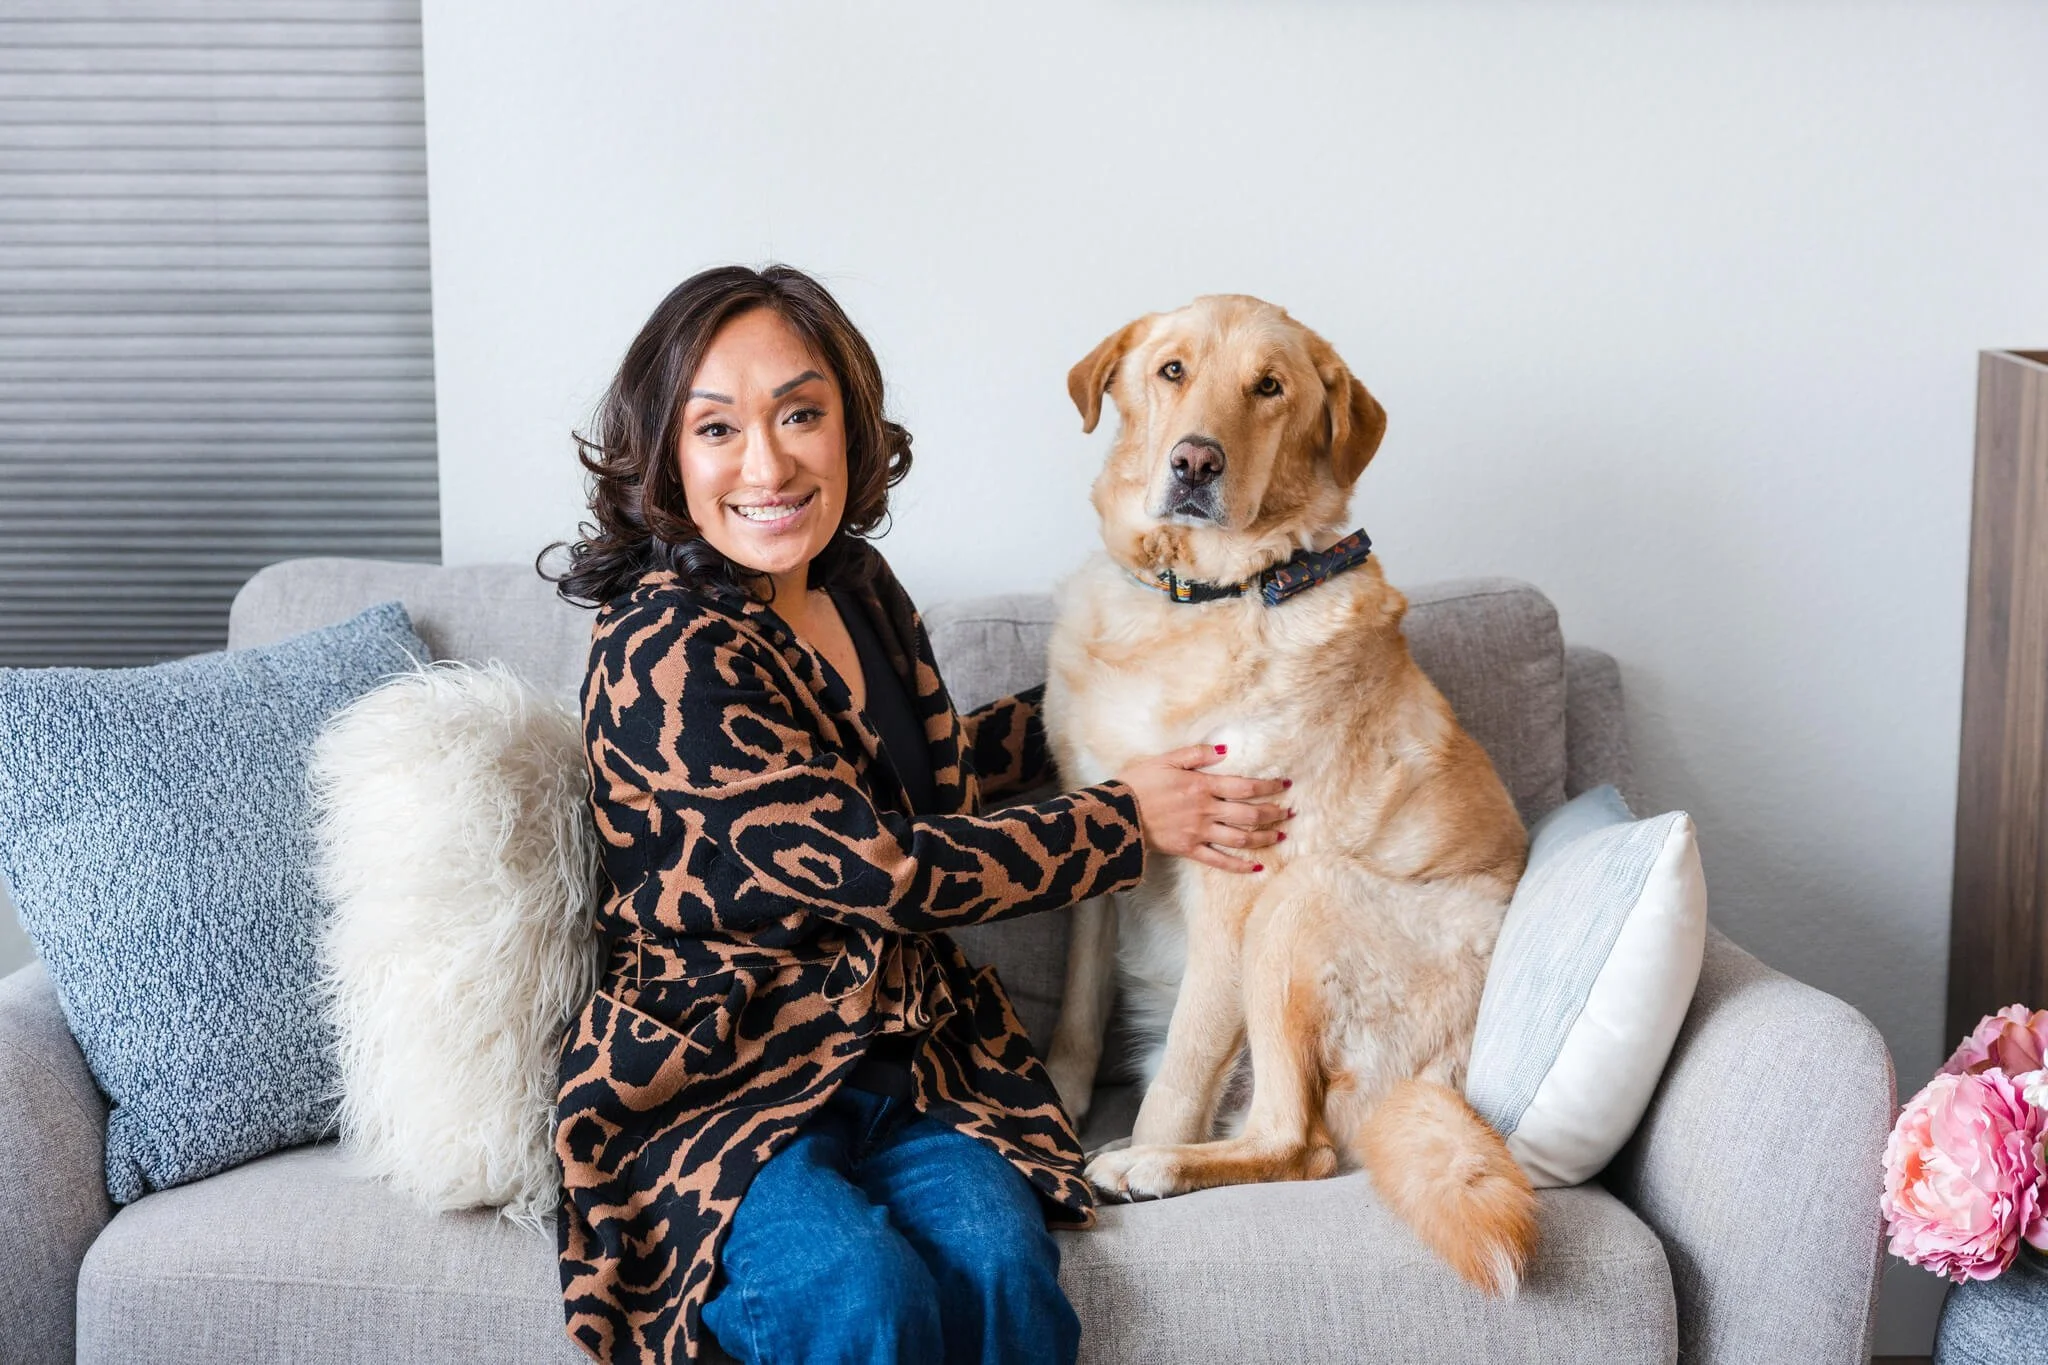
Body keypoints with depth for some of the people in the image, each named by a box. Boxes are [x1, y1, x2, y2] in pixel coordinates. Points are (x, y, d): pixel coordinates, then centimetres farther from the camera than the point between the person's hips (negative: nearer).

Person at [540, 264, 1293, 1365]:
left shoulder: (855, 583, 6)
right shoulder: (663, 656, -19)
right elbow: (881, 870, -18)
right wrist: (1126, 817, -8)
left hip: (904, 1053, 6)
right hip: (718, 1085, -6)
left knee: (1000, 1263, -23)